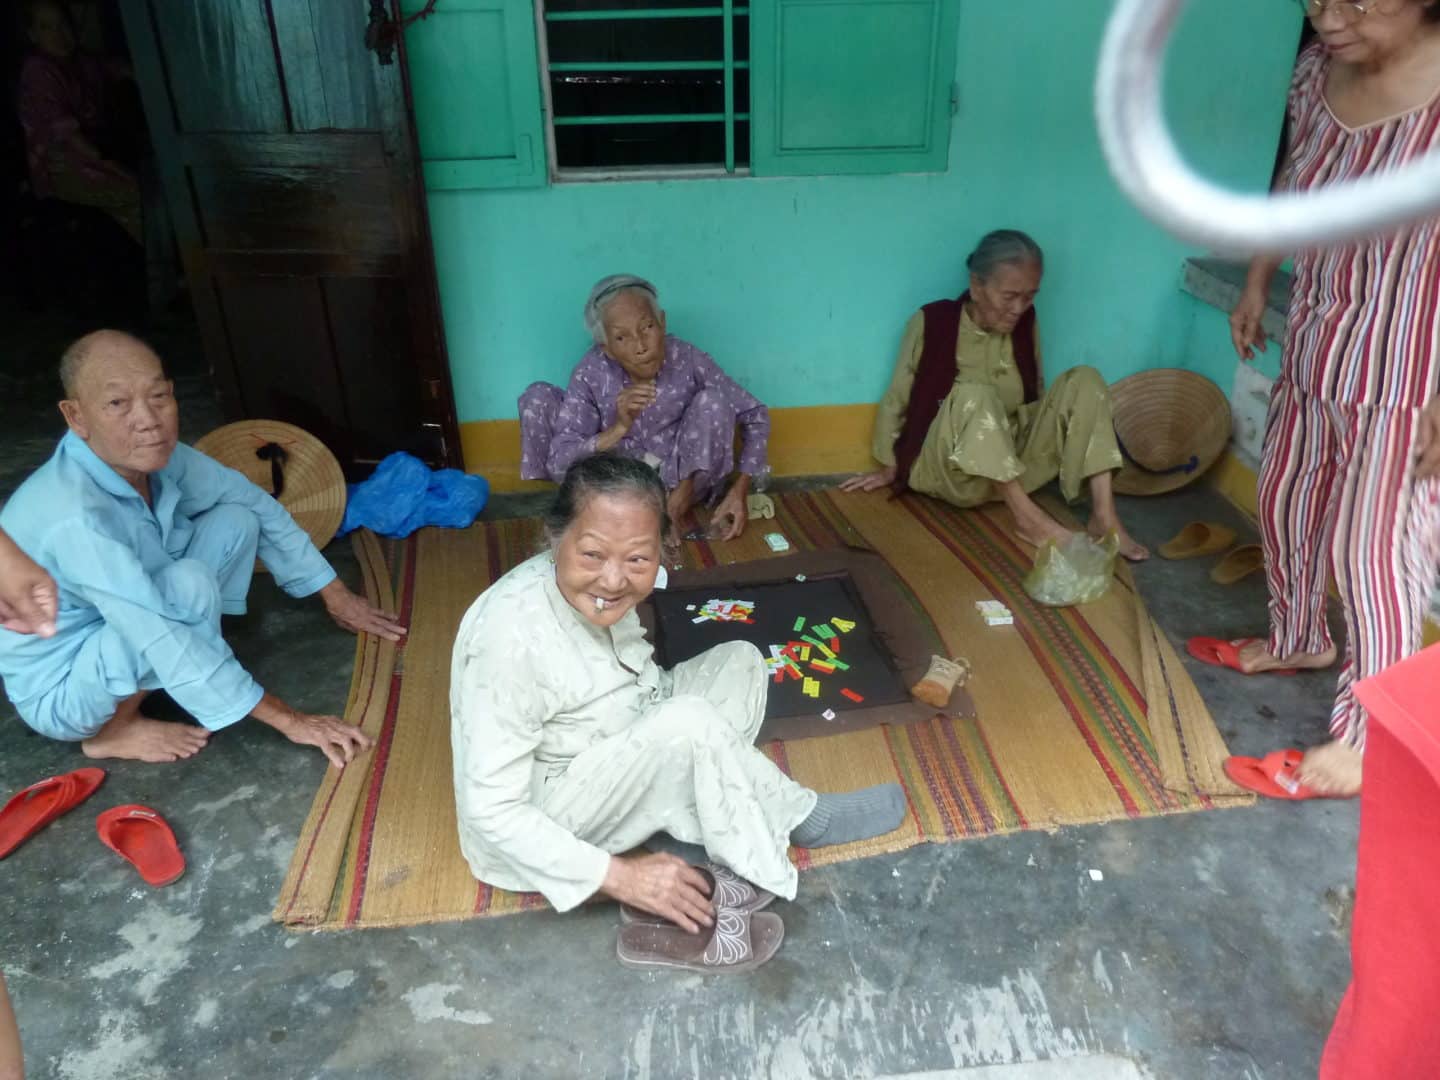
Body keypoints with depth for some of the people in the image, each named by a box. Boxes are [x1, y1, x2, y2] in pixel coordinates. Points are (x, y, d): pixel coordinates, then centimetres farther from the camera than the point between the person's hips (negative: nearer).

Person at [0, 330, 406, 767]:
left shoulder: (155, 456, -13)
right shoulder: (74, 516, -35)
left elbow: (258, 506, 0)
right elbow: (166, 642, -36)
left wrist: (337, 596, 3)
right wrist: (289, 720, -32)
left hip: (116, 635, 7)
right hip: (60, 689, -7)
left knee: (237, 520, -6)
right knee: (188, 583, -32)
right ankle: (112, 730, -9)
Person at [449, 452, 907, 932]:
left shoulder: (591, 589, -10)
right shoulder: (511, 636, -32)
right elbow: (491, 811, -28)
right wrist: (617, 875, -28)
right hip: (534, 824, -8)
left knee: (740, 660, 1)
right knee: (689, 723, -31)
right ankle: (798, 819, -5)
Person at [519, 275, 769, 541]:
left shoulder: (689, 361, -20)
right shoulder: (591, 373, -20)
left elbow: (755, 417, -10)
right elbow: (558, 463, -24)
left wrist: (739, 491, -21)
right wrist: (618, 429, -40)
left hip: (675, 481, -1)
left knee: (713, 400, -25)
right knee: (538, 397, -17)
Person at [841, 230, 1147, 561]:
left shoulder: (1024, 324, 2)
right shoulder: (931, 323, -10)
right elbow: (897, 399, -2)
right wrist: (888, 468, 3)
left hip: (1014, 463, 5)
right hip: (949, 471, -5)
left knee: (1083, 380, -13)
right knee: (975, 396, -35)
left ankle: (1104, 516, -23)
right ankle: (1028, 518, -32)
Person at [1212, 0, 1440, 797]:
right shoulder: (1320, 69, -1)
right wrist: (1256, 281, 20)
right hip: (1315, 342, 7)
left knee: (1370, 547, 1)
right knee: (1284, 500, 20)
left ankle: (1367, 736, 19)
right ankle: (1300, 638, 47)